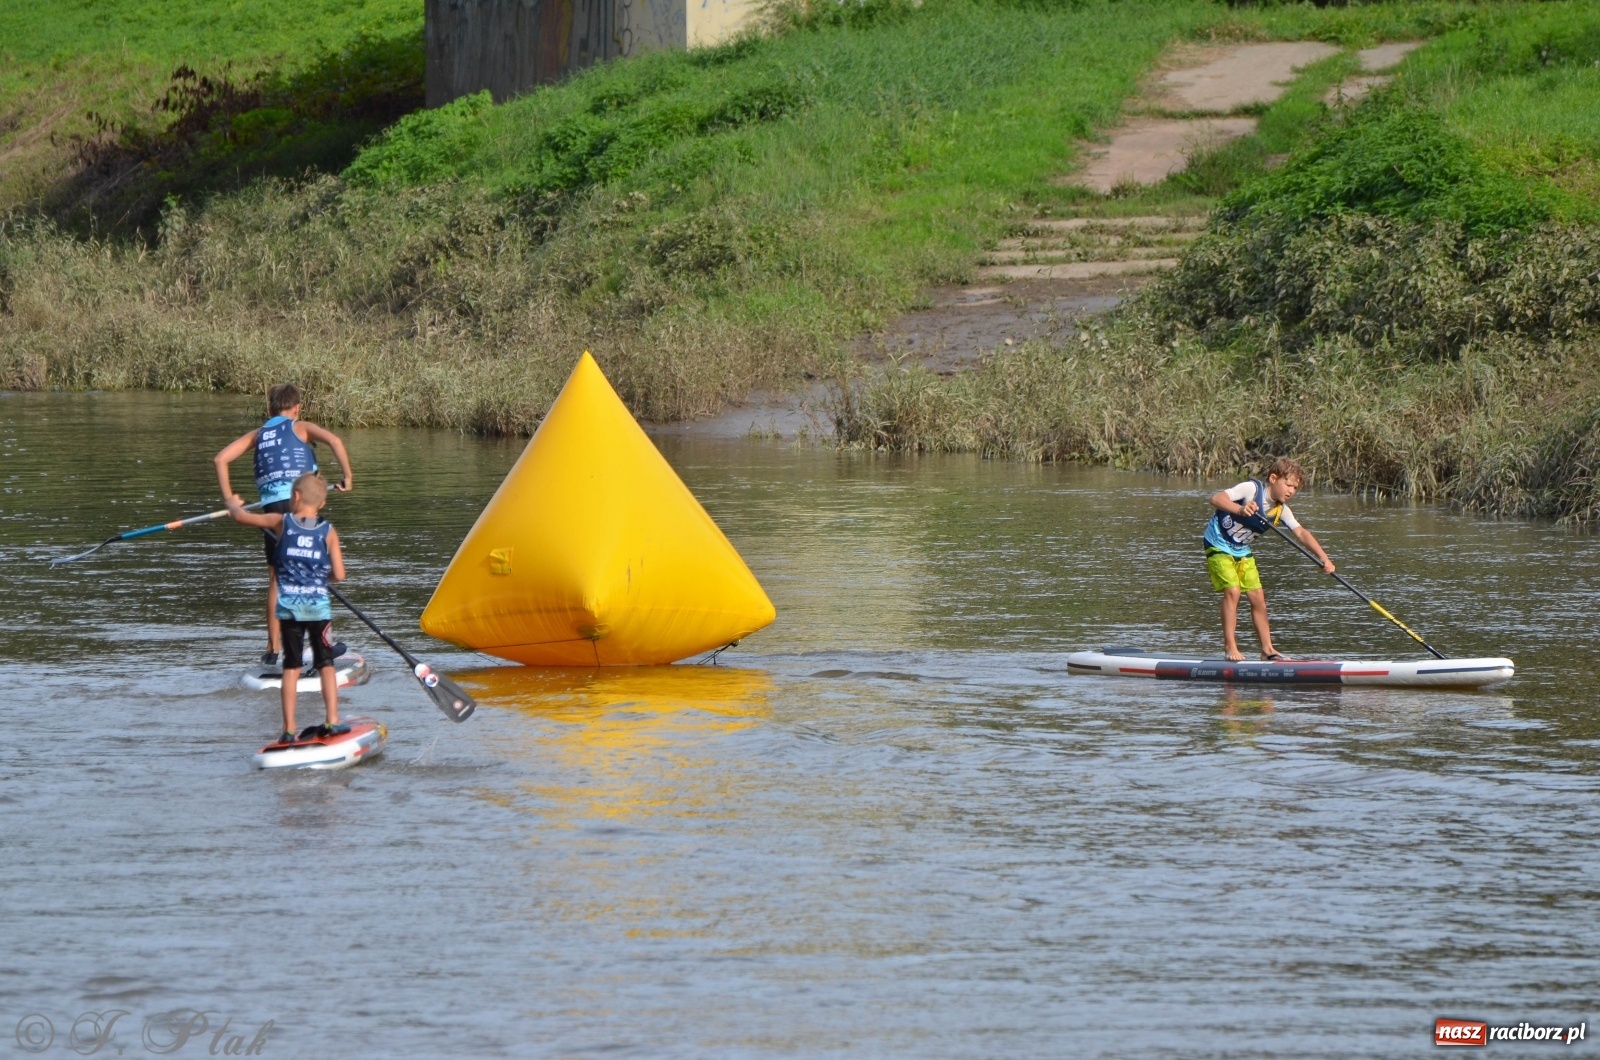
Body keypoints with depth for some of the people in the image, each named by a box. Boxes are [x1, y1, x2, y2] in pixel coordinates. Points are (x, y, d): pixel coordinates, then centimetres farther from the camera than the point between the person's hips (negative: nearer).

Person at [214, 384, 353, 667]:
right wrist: (348, 477, -4)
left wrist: (228, 499, 13)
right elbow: (334, 440, -10)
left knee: (276, 579, 11)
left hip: (272, 509, 3)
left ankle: (273, 648, 10)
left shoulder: (258, 435, 18)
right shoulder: (301, 428, 9)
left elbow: (220, 458, 10)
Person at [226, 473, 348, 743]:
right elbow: (339, 575, -6)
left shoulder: (282, 522, -2)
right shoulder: (328, 532, -2)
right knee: (326, 665, 9)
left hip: (288, 607, 0)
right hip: (319, 606, 0)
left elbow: (240, 516, 5)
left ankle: (289, 729, 4)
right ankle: (333, 722, 1)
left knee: (291, 667, 7)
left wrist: (233, 503, 28)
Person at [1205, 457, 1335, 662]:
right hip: (1219, 545, -7)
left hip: (1242, 551, 7)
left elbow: (1301, 533, -12)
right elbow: (1216, 499, -33)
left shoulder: (1281, 510, -4)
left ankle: (1267, 648, 12)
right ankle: (1230, 646, -12)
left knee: (1257, 596, 4)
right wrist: (1240, 509, -52)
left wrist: (1323, 557, -26)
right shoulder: (1252, 489, -22)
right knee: (1232, 591, -19)